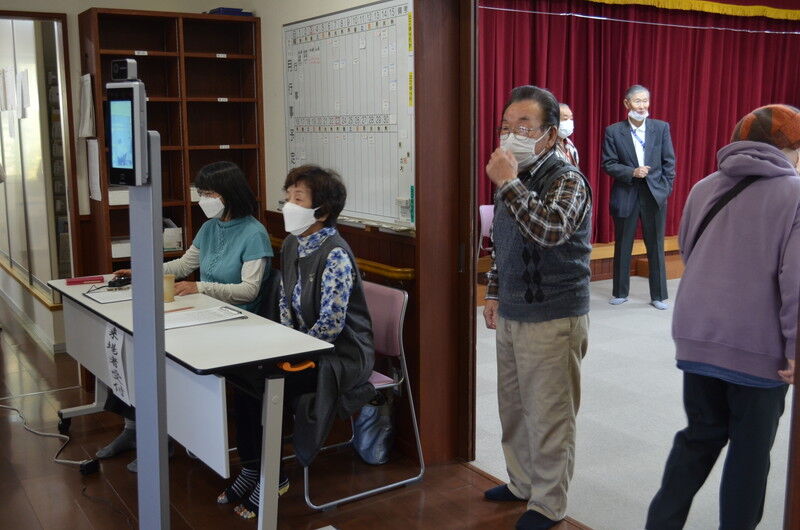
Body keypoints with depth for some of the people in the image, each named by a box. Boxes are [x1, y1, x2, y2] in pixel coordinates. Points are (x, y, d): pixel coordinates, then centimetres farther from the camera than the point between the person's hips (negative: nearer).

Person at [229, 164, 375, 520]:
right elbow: (286, 302, 13)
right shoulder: (291, 245, 5)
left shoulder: (335, 255, -21)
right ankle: (252, 469, 4)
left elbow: (330, 325, -24)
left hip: (342, 354, -8)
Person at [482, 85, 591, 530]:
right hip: (511, 316, 8)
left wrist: (509, 184, -29)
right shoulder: (513, 178, 10)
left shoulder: (567, 180, -13)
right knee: (514, 407, 18)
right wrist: (494, 293, 19)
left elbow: (552, 229, -34)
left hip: (554, 321, -8)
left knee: (549, 416, 2)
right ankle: (523, 483, 35)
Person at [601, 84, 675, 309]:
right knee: (622, 247, 9)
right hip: (626, 195, -1)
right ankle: (620, 292, 23)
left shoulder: (661, 128, 3)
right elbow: (608, 164, -4)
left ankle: (658, 295, 16)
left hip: (655, 195, 1)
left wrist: (666, 189, -1)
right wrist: (632, 172, -17)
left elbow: (669, 162, 5)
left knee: (656, 247, 7)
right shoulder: (613, 131, -2)